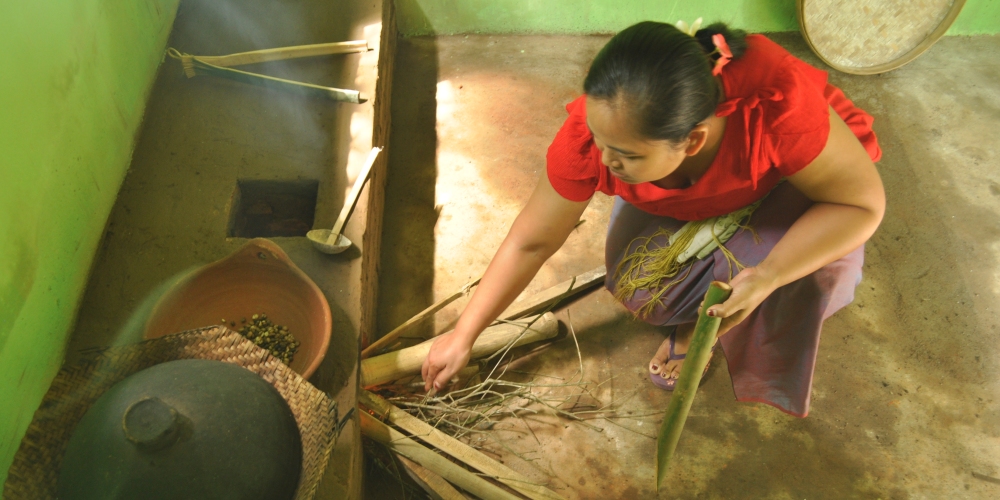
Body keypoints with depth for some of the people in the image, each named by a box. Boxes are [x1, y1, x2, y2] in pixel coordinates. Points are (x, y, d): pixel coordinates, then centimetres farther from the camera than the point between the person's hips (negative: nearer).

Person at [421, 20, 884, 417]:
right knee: (634, 282, -21)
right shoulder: (594, 128, -34)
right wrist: (463, 335, -13)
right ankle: (695, 319, 14)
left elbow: (864, 202, -28)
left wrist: (767, 276, -44)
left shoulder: (778, 103, -44)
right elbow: (530, 242, -20)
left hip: (789, 180, -1)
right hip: (689, 205, 2)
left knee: (814, 270, -30)